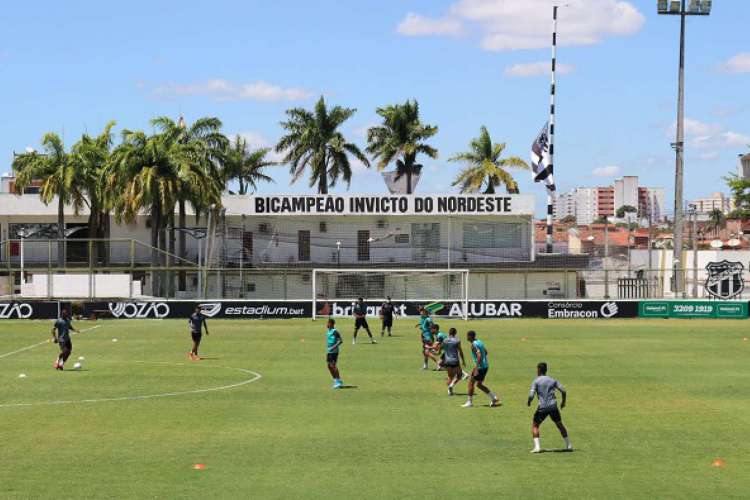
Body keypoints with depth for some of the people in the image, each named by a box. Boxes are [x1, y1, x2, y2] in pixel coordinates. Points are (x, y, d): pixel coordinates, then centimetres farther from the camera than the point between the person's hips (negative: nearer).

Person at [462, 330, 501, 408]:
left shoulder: (474, 345, -17)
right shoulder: (479, 342, 12)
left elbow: (479, 355, -28)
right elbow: (485, 352, 24)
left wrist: (476, 368, -29)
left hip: (480, 367, -9)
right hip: (485, 366, 9)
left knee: (471, 383, 2)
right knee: (479, 384, 16)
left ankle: (470, 402, 8)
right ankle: (494, 398, 13)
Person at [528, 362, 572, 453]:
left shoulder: (536, 381, -3)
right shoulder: (552, 380, 10)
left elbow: (531, 395, -12)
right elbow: (563, 391, 7)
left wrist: (528, 402, 8)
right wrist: (563, 402, 21)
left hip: (542, 407, -4)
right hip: (553, 406, 4)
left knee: (534, 426, 10)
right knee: (560, 425, 20)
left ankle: (537, 447, -4)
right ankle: (568, 445, 20)